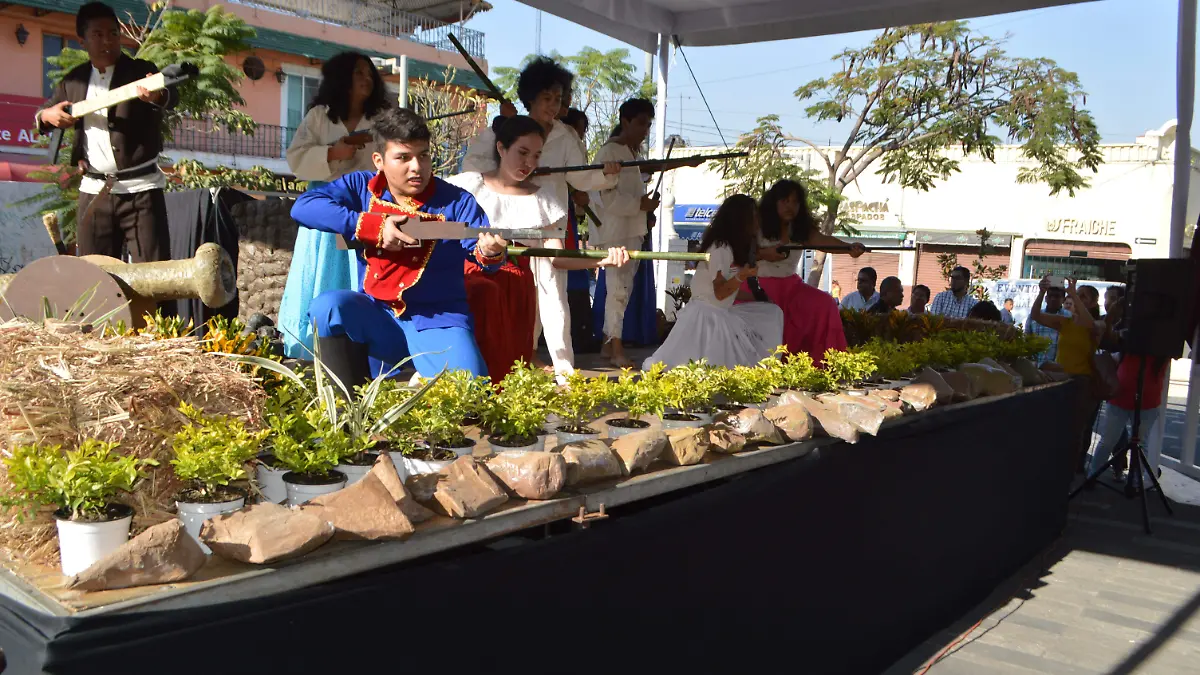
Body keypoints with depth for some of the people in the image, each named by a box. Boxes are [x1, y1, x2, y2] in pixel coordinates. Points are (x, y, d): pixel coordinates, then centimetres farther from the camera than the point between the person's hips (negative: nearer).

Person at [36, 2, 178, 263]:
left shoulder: (140, 71, -2)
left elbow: (172, 96, -23)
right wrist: (48, 115, -1)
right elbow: (41, 115, 23)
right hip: (93, 190, 5)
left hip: (140, 188, -4)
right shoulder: (74, 80, 12)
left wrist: (158, 95, -47)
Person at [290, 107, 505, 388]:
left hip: (437, 321, -2)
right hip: (376, 315, 3)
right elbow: (303, 206, -12)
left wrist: (490, 251, -38)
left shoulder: (456, 201, -1)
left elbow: (481, 249, -12)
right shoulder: (361, 187, 2)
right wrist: (374, 226, -19)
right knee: (328, 306, -28)